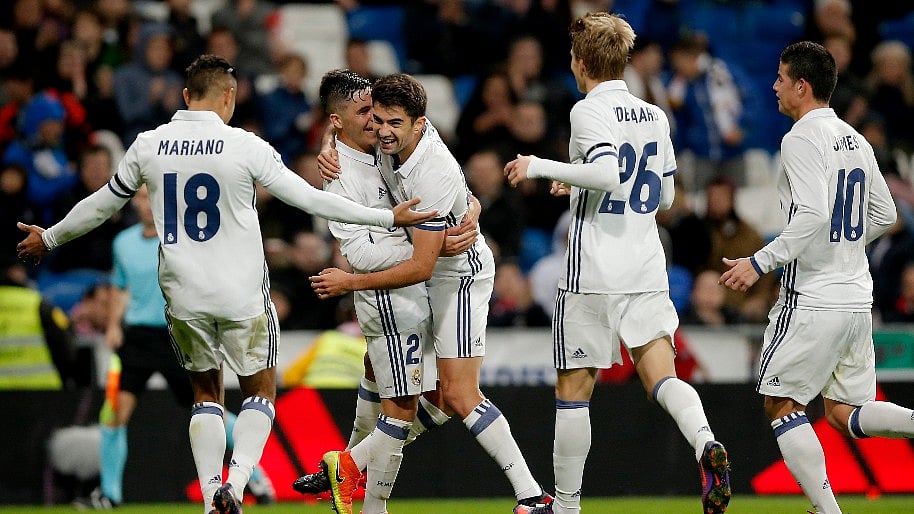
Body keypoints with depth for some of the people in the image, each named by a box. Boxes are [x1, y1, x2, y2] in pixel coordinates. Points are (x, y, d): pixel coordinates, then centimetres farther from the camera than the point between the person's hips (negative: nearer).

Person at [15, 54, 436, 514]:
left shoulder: (148, 146, 0)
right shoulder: (245, 147, -10)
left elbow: (103, 203, 12)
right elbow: (309, 199, -8)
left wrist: (50, 238, 31)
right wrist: (388, 217, -1)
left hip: (182, 296, 3)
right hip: (242, 296, -3)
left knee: (206, 394, 17)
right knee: (260, 391, 11)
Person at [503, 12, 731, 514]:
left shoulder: (589, 111, -9)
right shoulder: (654, 116, 12)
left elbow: (607, 173, -25)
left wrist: (541, 167, -15)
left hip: (593, 274, -5)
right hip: (647, 270, 5)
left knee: (573, 389, 5)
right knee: (662, 376, -2)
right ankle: (704, 442, -32)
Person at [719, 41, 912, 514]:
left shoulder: (802, 139, -13)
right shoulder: (856, 141, 13)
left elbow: (813, 215, -24)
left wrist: (761, 262, -22)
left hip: (813, 298, -8)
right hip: (857, 296, 8)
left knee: (782, 404, 4)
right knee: (844, 414, 13)